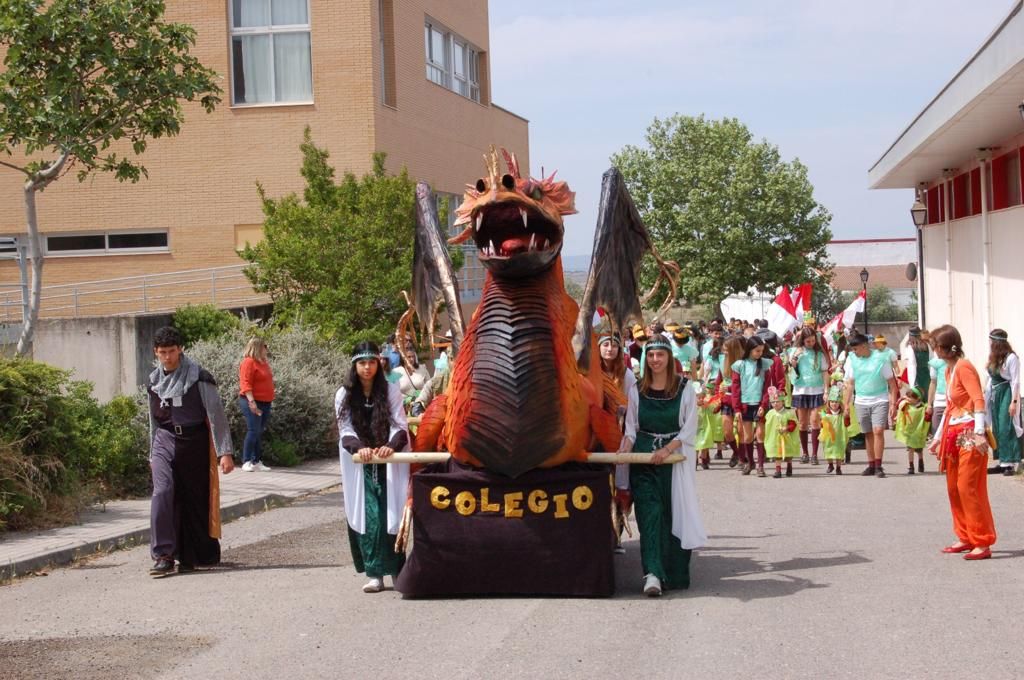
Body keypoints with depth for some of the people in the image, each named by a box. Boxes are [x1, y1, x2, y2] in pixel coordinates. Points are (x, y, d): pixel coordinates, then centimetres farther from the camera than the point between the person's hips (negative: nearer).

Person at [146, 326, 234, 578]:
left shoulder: (198, 377, -6)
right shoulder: (154, 381, 9)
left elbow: (216, 415, -8)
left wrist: (224, 452, -13)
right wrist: (153, 454, 22)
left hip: (194, 442, -3)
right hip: (165, 442, 3)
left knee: (196, 499, 2)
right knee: (163, 492, -17)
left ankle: (191, 557, 18)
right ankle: (163, 556, -18)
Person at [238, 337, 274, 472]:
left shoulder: (263, 362, 14)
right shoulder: (249, 362, -12)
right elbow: (245, 384, -18)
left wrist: (270, 400, 20)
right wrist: (252, 402, -25)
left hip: (265, 402, 8)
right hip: (253, 402, -8)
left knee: (260, 432, 9)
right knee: (253, 431, -11)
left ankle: (257, 461, 12)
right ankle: (246, 462, -7)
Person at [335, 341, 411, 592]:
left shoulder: (391, 391, 1)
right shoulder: (344, 395, 3)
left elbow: (400, 426, -4)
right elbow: (346, 430, -3)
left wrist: (391, 446, -25)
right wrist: (359, 448, -23)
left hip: (389, 465, -1)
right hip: (360, 467, 1)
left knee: (391, 515, -4)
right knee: (367, 518, -6)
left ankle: (397, 571, 4)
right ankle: (374, 574, -4)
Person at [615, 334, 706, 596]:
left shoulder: (685, 388, 1)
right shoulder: (637, 390, 9)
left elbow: (689, 429, -2)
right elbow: (631, 427, 13)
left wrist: (666, 450, -14)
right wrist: (625, 449, -6)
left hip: (675, 458, -1)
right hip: (643, 459, 2)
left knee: (674, 513, -1)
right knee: (649, 513, -9)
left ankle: (675, 575, 8)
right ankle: (652, 574, -16)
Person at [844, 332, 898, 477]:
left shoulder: (881, 358, -7)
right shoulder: (852, 359, 3)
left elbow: (891, 382, -4)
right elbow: (850, 383, 11)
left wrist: (893, 403, -8)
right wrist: (847, 402, 7)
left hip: (880, 401, -4)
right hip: (861, 402, 4)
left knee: (878, 431, -14)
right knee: (868, 434, 9)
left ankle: (878, 466, -11)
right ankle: (871, 465, 18)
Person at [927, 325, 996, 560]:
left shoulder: (963, 367, -12)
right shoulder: (948, 370, 15)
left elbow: (979, 400, -20)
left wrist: (979, 432, -28)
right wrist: (938, 437, 23)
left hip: (970, 434, -9)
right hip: (954, 434, 9)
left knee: (968, 487, -10)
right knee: (954, 488, 11)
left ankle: (983, 543, -7)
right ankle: (966, 538, 20)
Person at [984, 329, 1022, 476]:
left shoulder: (1011, 358, -14)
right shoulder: (994, 358, 11)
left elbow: (1016, 381, -15)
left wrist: (1014, 402, -18)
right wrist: (986, 396, 11)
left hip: (1007, 395, -8)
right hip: (995, 396, 8)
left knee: (1007, 429, -9)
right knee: (997, 430, 9)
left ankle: (1011, 463, -6)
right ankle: (1003, 462, 15)